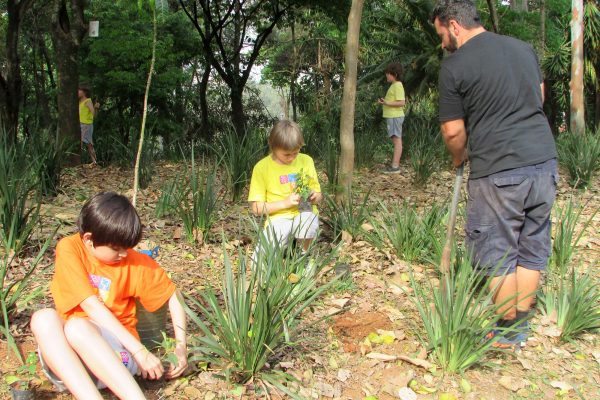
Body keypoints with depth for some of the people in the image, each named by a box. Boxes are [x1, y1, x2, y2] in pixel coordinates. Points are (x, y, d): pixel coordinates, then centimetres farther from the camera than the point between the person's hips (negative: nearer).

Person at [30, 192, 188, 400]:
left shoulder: (134, 261, -4)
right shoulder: (69, 249, -8)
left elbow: (173, 295, 8)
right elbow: (91, 305, -16)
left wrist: (181, 345, -5)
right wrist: (140, 351, -21)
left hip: (116, 350, -1)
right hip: (63, 355, 1)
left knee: (77, 326, -32)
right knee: (44, 317, -31)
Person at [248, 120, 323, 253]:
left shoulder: (306, 161, 4)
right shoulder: (262, 167, -5)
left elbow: (318, 195, 12)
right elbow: (256, 208, -6)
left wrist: (314, 197, -13)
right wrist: (285, 203, -18)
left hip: (303, 213, 3)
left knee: (309, 218, -35)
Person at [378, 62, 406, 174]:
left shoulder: (397, 86, -13)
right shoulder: (394, 85, 18)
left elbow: (401, 102, -20)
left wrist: (387, 103, -20)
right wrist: (385, 101, 11)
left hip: (395, 116, -10)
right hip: (392, 116, 10)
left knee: (397, 140, -10)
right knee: (396, 140, 11)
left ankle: (395, 166, -11)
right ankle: (395, 164, 16)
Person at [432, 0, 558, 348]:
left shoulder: (454, 66, -8)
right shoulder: (524, 48, 12)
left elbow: (453, 131, -6)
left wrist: (460, 159, 13)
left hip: (497, 172, -6)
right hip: (545, 161, 7)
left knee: (497, 255, 7)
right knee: (532, 249, 15)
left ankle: (507, 334, 19)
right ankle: (521, 327, 27)